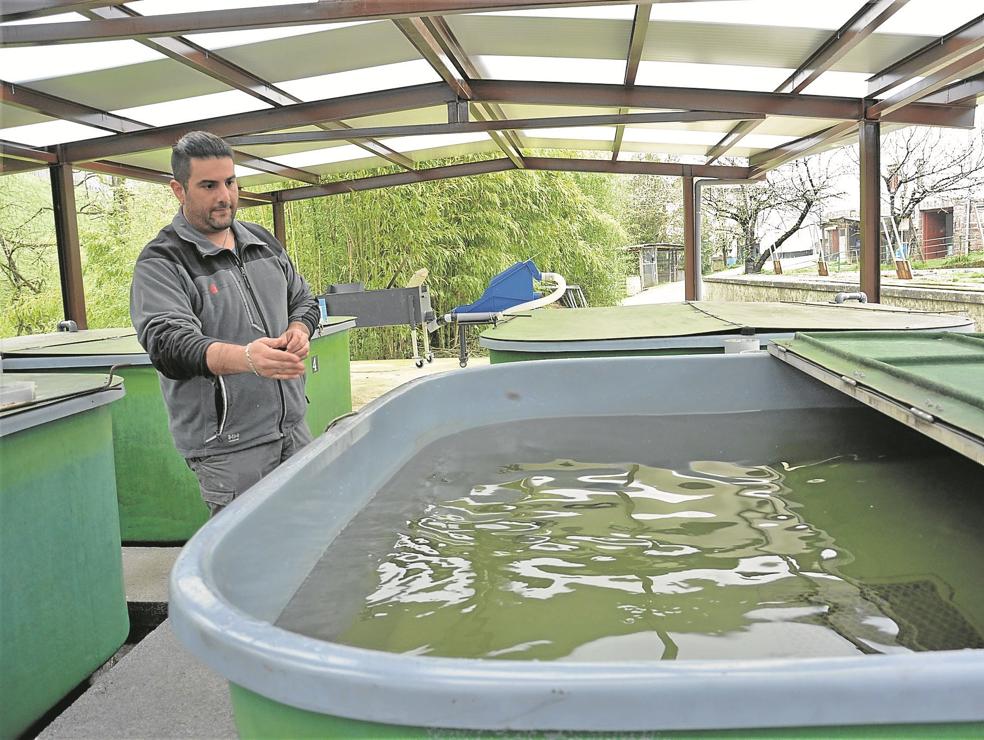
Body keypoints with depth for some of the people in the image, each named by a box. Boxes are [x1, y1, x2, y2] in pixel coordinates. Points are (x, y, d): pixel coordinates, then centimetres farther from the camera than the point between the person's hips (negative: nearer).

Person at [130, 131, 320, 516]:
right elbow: (168, 344, -24)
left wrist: (299, 330, -2)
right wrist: (245, 357, -44)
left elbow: (303, 300, 23)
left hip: (294, 427, 6)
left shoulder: (263, 241, 11)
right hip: (227, 445, -6)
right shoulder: (161, 263, -10)